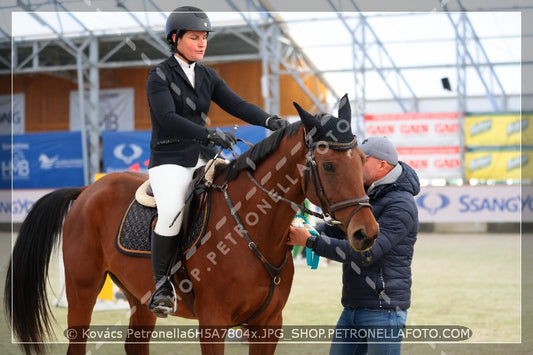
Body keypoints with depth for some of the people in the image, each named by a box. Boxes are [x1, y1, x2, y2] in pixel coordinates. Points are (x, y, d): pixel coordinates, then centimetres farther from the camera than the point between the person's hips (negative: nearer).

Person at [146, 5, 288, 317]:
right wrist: (210, 135, -33)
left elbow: (237, 105, 1)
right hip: (169, 159, -6)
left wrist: (270, 121, -19)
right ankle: (162, 284, -13)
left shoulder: (208, 77, 13)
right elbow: (167, 117, -20)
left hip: (204, 157, 6)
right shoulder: (160, 76, -5)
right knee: (172, 212, -30)